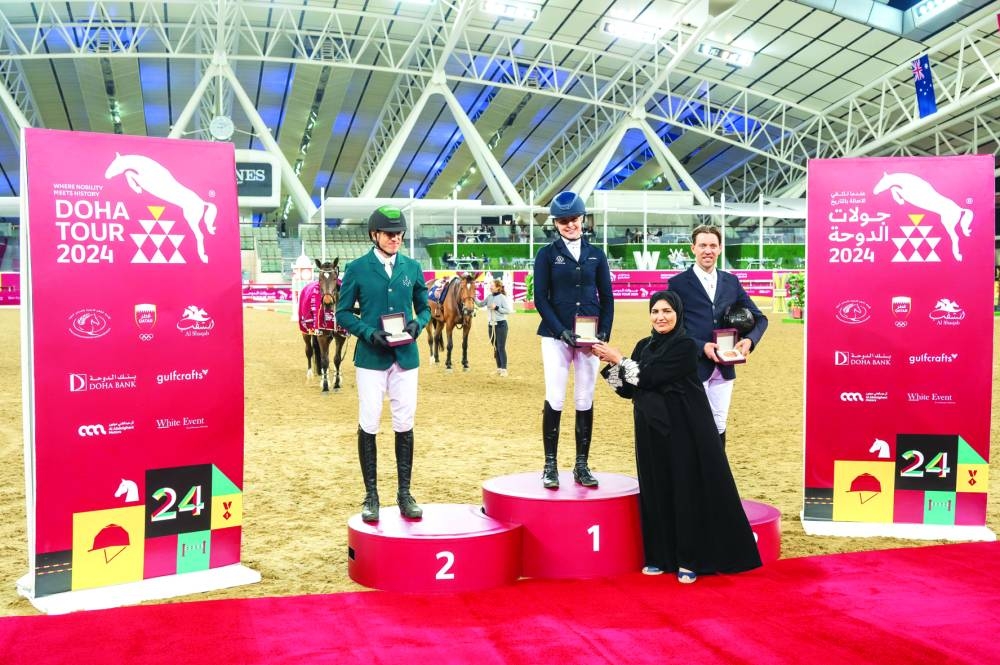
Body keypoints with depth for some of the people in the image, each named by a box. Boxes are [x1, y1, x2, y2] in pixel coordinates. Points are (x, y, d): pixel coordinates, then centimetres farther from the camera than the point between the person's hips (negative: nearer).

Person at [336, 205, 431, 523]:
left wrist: (417, 323, -7)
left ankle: (405, 494, 17)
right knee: (368, 426, 1)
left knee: (404, 425, 6)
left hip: (406, 355, 3)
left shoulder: (412, 267, 9)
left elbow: (424, 307, 15)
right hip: (371, 357, -2)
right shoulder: (357, 268, 1)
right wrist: (369, 332, -14)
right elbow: (343, 312, 2)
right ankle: (371, 496, 12)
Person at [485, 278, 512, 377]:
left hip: (501, 324, -6)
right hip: (491, 324, 6)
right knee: (495, 347, 12)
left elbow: (509, 310, -13)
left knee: (501, 347, -5)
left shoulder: (502, 298, -11)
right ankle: (499, 368, 21)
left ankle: (504, 369, -1)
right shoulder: (489, 296, 6)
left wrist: (497, 308, -19)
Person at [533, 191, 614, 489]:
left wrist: (603, 333, -4)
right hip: (556, 336, -2)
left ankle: (581, 465, 14)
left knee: (585, 401, 5)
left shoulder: (596, 255, 10)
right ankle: (550, 465, 6)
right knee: (555, 400, -4)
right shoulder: (547, 254, 3)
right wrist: (562, 331, -14)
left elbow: (607, 299, 10)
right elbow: (541, 299, -3)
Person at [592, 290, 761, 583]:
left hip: (682, 430, -7)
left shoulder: (686, 346, -10)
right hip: (651, 431, 7)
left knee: (687, 490, -2)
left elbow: (649, 378, -18)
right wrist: (610, 363, -4)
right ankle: (661, 556, 18)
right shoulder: (644, 346, 11)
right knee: (655, 491, 9)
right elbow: (629, 389, 8)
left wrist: (619, 359, -8)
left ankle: (689, 560, 4)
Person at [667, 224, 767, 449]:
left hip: (724, 369, 4)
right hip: (693, 368, -4)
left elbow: (759, 318, 12)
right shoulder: (678, 283, -2)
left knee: (719, 426, 11)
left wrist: (749, 340, -8)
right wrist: (701, 346, -18)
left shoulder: (731, 282, 11)